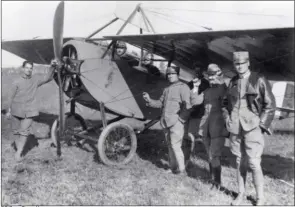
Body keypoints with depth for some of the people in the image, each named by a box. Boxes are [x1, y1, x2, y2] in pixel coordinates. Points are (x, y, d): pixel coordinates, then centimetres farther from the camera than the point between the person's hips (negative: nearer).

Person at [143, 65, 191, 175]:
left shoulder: (183, 87, -5)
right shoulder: (166, 89, 19)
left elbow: (187, 105, -13)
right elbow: (160, 103, 17)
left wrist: (181, 119, -14)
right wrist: (149, 100, 3)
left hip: (176, 122, -7)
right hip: (166, 122, 7)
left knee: (175, 146, -10)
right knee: (170, 146, 12)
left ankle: (181, 170, 0)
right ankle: (173, 167, 22)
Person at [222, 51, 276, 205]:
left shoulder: (259, 80, -5)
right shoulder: (233, 82, 9)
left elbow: (270, 105, -3)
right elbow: (226, 102, 22)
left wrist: (262, 124, -7)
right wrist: (227, 118, 8)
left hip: (252, 128, -4)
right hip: (235, 129, 5)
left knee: (254, 164, -6)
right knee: (240, 162, 12)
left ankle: (260, 198, 9)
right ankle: (241, 193, 24)